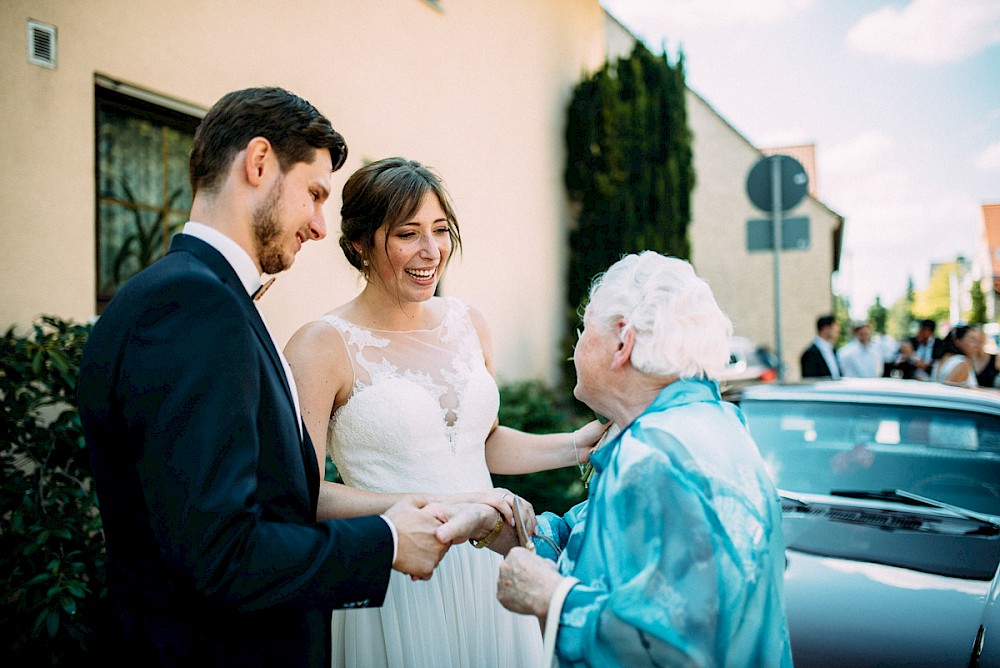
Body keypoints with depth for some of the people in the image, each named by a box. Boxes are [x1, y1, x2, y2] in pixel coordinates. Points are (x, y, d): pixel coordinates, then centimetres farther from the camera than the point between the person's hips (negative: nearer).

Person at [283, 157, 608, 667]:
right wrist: (434, 506, -25)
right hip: (395, 587, -5)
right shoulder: (321, 346, -13)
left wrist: (575, 446, 3)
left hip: (487, 568, 5)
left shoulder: (468, 323, 5)